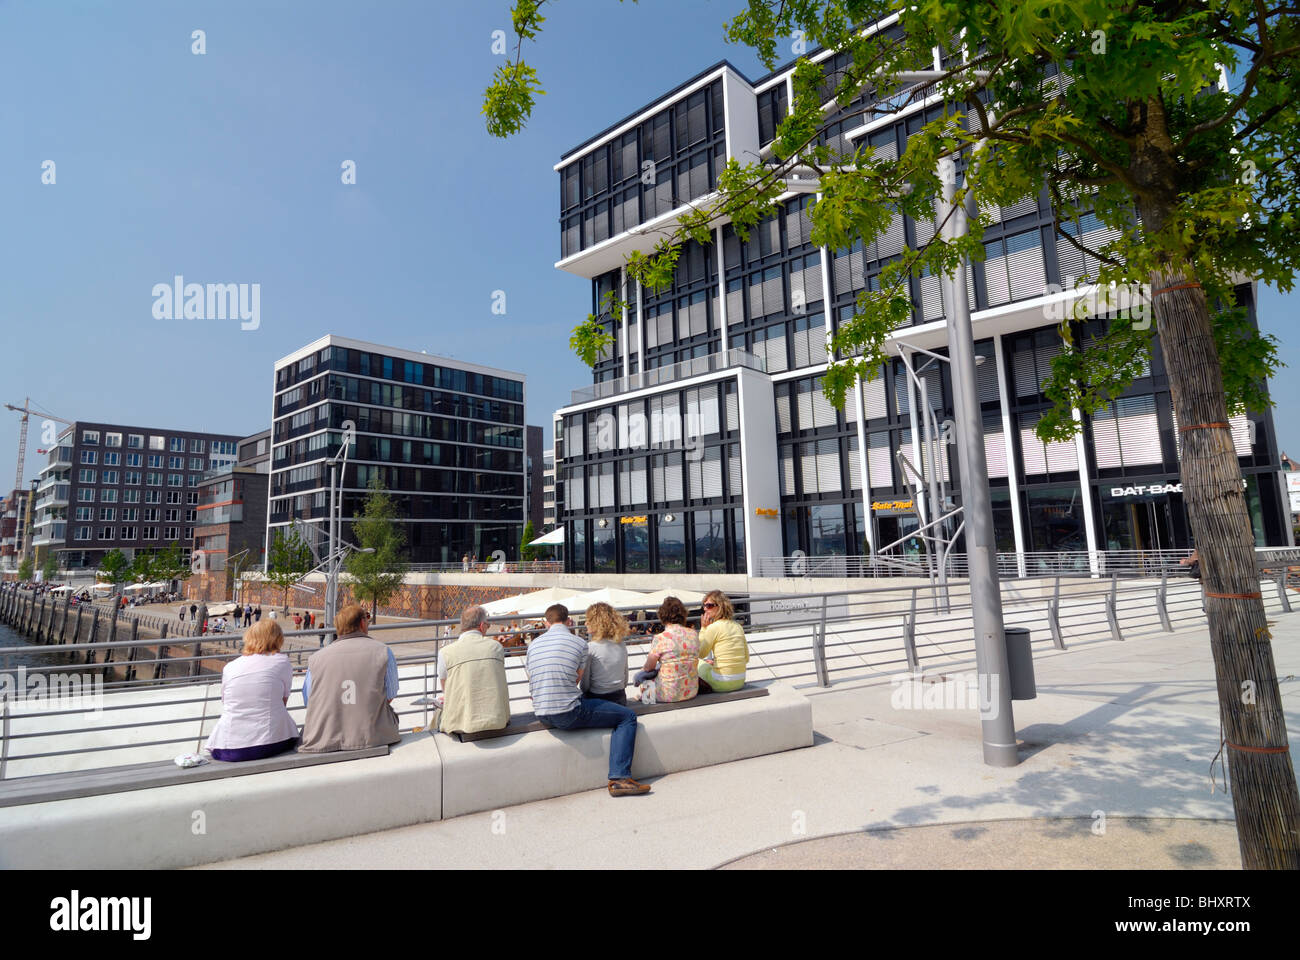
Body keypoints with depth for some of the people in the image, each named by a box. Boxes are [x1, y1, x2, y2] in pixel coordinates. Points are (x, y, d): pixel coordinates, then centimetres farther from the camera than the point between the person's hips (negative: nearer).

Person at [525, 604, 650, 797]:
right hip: (568, 715, -6)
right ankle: (619, 778, -6)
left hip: (542, 716, 6)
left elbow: (532, 685, 16)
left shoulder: (533, 644, 10)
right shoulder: (579, 643, -3)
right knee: (628, 717, 5)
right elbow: (577, 680, 6)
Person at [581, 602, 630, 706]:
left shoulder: (590, 648, -13)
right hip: (620, 699, 5)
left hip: (598, 700, -5)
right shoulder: (621, 645, 2)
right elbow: (625, 679, 11)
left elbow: (585, 685, -8)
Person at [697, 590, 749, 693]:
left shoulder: (713, 627, -14)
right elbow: (746, 658, 12)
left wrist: (703, 628, -2)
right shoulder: (737, 626, 6)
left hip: (723, 683, -7)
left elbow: (701, 654, -1)